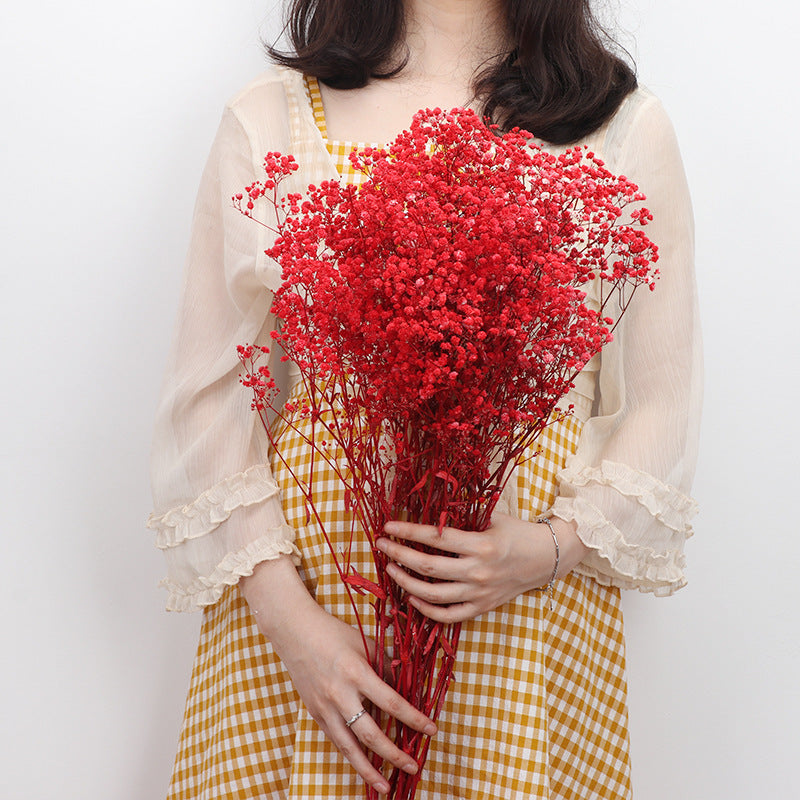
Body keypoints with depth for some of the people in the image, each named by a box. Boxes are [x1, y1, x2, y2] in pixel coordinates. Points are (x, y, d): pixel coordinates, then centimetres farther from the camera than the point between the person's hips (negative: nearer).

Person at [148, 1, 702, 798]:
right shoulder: (270, 119, 4)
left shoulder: (626, 126, 5)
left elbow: (659, 402, 5)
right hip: (302, 571, 0)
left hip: (531, 604, 1)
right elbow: (209, 395, 1)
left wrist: (557, 544, -11)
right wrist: (283, 608, -8)